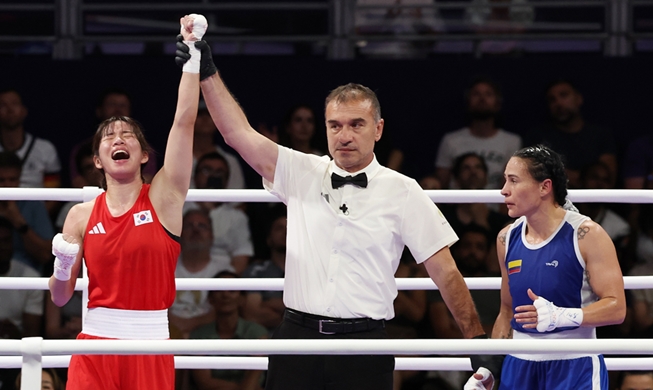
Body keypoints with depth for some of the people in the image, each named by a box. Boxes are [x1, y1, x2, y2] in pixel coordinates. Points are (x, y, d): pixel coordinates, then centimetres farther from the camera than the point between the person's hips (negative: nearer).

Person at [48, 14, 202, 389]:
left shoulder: (163, 197, 3)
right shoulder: (81, 216, 8)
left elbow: (184, 119, -6)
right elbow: (61, 297, 12)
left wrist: (193, 51, -11)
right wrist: (63, 267, -9)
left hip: (151, 347, -1)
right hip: (96, 341, 1)